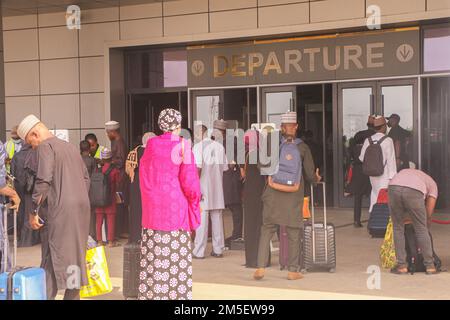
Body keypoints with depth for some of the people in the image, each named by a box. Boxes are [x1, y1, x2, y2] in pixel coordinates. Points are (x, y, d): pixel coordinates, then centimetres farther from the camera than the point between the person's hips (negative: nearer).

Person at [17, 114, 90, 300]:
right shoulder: (70, 147, 18)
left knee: (52, 260, -4)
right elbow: (85, 177, 18)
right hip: (81, 209, 7)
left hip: (59, 210, -7)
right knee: (75, 256, 13)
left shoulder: (45, 146, -6)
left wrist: (34, 212, -11)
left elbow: (43, 180, -16)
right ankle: (73, 295, 18)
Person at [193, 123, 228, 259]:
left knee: (202, 219, -2)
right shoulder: (220, 147, 6)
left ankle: (199, 251, 0)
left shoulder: (198, 146, -8)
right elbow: (224, 168, 7)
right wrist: (220, 185, 16)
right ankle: (218, 250, 14)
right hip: (217, 188, 5)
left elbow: (197, 167, -17)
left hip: (203, 187, -4)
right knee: (217, 218, 9)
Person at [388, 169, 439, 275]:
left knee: (398, 228, 18)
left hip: (393, 188, 2)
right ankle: (430, 266, 22)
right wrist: (425, 225, 41)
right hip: (414, 191, -2)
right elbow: (428, 214, 25)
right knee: (421, 229, 15)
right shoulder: (432, 184, 33)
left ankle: (402, 266, 19)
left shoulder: (404, 172, 44)